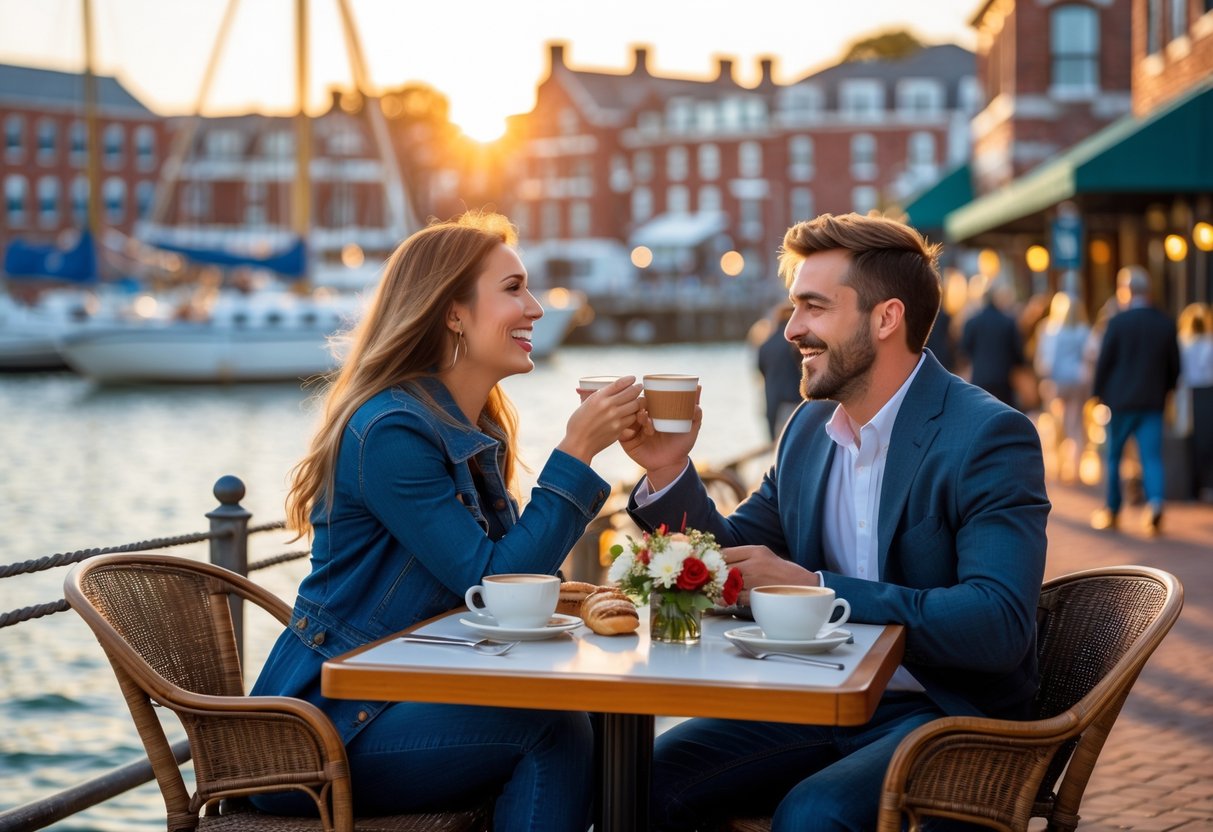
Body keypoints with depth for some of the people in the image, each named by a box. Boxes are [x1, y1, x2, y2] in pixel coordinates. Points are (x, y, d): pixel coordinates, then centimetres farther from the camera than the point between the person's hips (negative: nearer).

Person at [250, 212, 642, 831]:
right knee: (555, 729, -21)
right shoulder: (391, 431, -18)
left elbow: (505, 578, 11)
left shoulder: (478, 430, 10)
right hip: (316, 729, -8)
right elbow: (490, 583, -20)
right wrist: (576, 453, -19)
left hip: (396, 699, 8)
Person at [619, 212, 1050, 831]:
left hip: (945, 716, -6)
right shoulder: (809, 427, 7)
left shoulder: (990, 436, -14)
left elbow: (999, 625, -25)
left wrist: (813, 589, -24)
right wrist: (669, 471, -4)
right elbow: (732, 563, 14)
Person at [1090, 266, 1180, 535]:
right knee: (1152, 456, 2)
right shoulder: (1166, 323, 2)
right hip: (1153, 402, 3)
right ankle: (1155, 501, -21)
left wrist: (1098, 393, 4)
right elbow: (1174, 365, 6)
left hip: (1120, 399, -3)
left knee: (1113, 455, 12)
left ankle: (1111, 511, 19)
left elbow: (1104, 362, -8)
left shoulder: (1117, 322, -10)